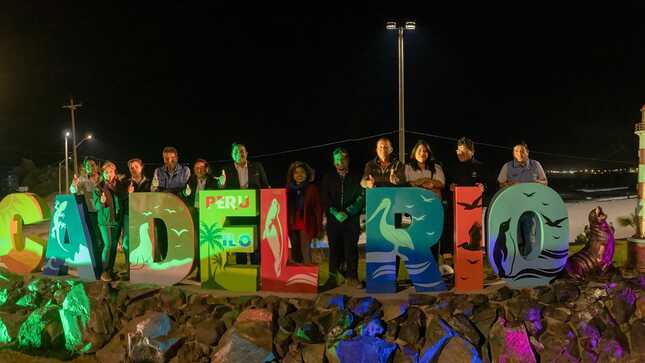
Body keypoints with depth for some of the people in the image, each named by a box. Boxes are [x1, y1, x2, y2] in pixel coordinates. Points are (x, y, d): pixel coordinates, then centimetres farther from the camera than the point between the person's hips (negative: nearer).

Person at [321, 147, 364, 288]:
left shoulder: (356, 178, 7)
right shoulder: (328, 178, 13)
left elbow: (361, 197, 0)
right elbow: (324, 198, 5)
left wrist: (347, 212, -10)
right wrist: (336, 213, -8)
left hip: (351, 220, -1)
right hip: (333, 220, 1)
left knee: (352, 249, -3)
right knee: (334, 248, 4)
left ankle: (352, 277, 2)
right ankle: (333, 277, 13)